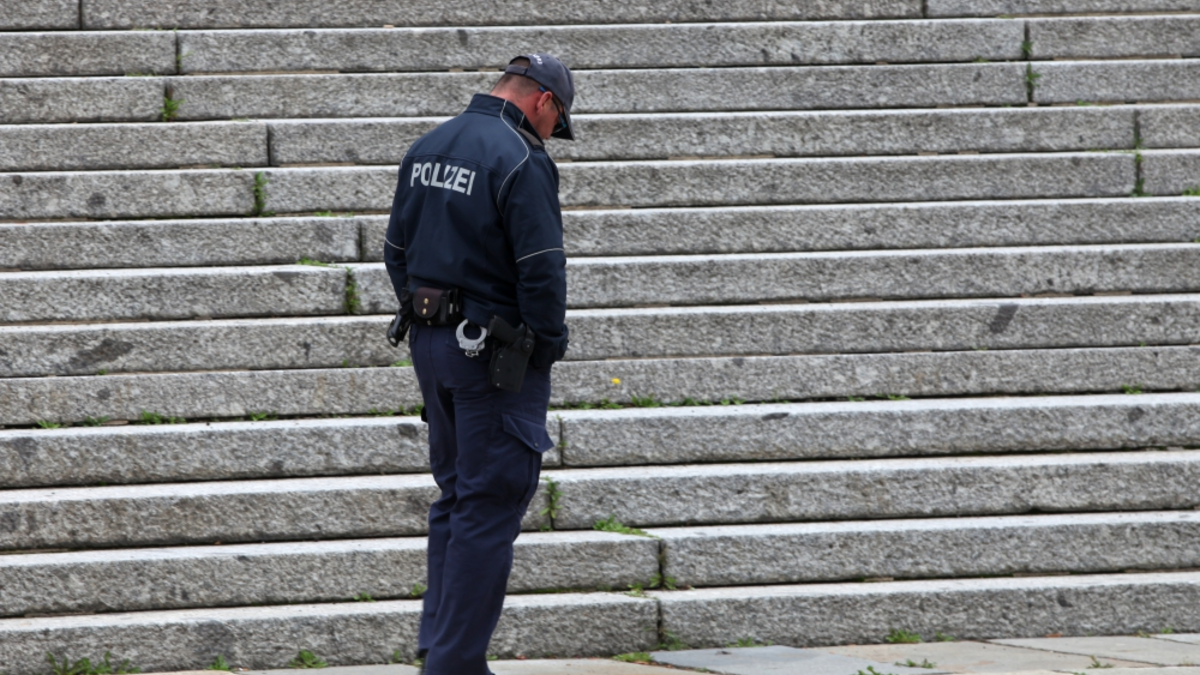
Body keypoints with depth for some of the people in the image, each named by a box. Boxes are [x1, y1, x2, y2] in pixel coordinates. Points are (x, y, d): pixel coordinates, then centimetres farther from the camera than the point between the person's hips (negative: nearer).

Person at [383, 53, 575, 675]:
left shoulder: (426, 150, 10)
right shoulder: (521, 161, -16)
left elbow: (397, 250, 15)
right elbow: (541, 268, -18)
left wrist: (419, 317, 16)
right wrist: (549, 341, -6)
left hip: (430, 341, 8)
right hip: (494, 354, -8)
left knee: (454, 498, 17)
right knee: (489, 506, -4)